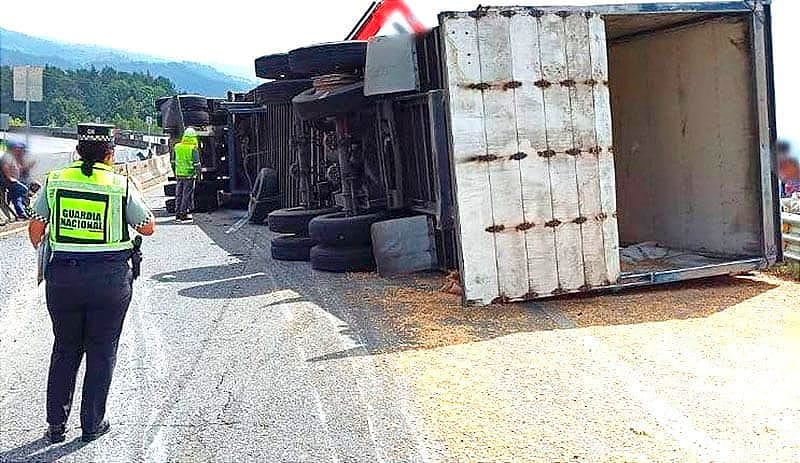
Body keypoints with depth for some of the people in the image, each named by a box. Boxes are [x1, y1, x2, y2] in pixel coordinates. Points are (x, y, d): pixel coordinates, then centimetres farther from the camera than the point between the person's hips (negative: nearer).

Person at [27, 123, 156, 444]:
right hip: (110, 276, -2)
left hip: (62, 275, 3)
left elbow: (36, 229, 1)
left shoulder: (54, 180, 0)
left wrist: (40, 249, 22)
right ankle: (92, 424, 17)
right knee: (101, 351, 10)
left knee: (65, 349, 16)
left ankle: (56, 425, 21)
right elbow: (148, 227, -1)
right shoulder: (121, 185, -7)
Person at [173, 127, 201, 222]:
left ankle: (178, 213, 17)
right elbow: (196, 163, -11)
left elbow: (175, 160, 10)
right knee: (187, 194, 1)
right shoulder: (193, 148, -12)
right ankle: (184, 214, 1)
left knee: (179, 194, 13)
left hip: (179, 174, 5)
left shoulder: (177, 147, 4)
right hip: (189, 174, -5)